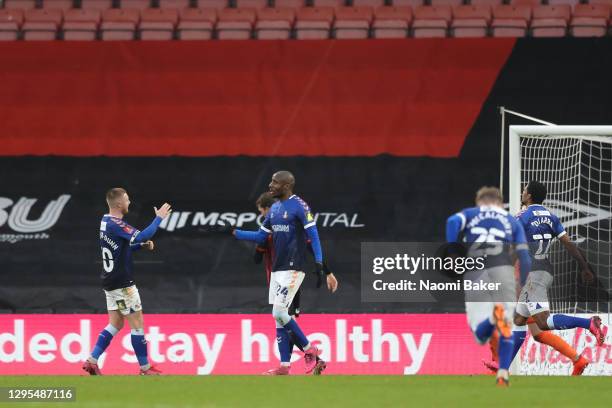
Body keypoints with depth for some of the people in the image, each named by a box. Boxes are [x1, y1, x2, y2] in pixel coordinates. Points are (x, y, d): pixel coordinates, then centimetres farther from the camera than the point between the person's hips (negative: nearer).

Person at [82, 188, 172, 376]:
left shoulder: (106, 222, 11)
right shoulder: (115, 224, -20)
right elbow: (142, 236, -30)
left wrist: (143, 245, 8)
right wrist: (158, 218, -20)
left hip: (111, 281, 9)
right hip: (122, 283, -9)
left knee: (115, 324, 13)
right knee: (137, 323, -2)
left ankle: (92, 360, 6)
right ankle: (145, 368, 4)